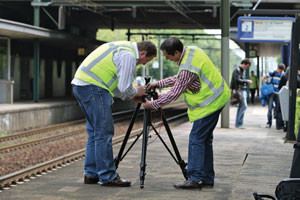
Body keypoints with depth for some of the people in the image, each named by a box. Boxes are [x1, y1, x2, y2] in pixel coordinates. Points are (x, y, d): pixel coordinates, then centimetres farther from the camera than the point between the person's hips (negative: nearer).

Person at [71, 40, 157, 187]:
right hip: (93, 87, -11)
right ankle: (107, 176, -4)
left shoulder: (123, 48, 22)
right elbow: (124, 88, -11)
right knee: (104, 133, -7)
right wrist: (136, 93, 8)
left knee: (94, 132, 14)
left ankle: (91, 174, 17)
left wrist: (130, 96, 18)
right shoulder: (129, 55, -10)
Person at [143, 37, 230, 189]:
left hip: (210, 102, -10)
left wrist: (153, 105, -9)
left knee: (196, 139, -10)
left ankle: (195, 178, -11)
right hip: (217, 98, 10)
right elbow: (179, 79, 16)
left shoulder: (188, 68, -27)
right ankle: (207, 178, 16)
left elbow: (174, 93, -19)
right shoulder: (190, 50, 4)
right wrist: (158, 84, 12)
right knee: (205, 139, 12)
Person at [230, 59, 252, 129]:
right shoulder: (237, 70, -10)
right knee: (244, 106, -14)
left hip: (243, 90, 10)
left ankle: (238, 123, 10)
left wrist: (246, 82, 8)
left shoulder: (241, 70, 20)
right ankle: (239, 123, -12)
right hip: (240, 90, -10)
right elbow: (237, 80, -20)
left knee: (241, 107, 8)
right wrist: (246, 81, -14)